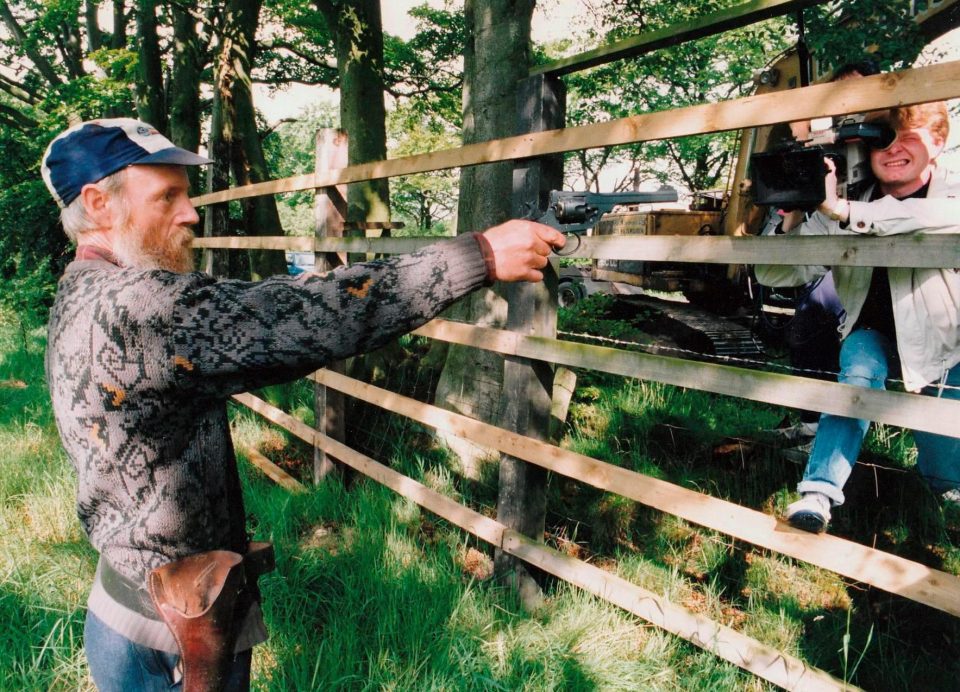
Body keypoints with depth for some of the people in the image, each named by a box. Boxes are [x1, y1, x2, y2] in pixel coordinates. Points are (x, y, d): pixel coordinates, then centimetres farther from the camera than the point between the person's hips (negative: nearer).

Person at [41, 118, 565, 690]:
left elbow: (255, 344, 3)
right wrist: (480, 255, -29)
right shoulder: (132, 304, -27)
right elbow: (303, 317, -33)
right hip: (177, 637, -9)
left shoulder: (86, 301, 5)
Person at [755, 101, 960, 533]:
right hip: (873, 337, 0)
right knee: (859, 374, -34)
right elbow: (772, 275, -17)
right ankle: (818, 493, -35)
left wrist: (843, 211, -50)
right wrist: (791, 215, -33)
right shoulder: (838, 215, -13)